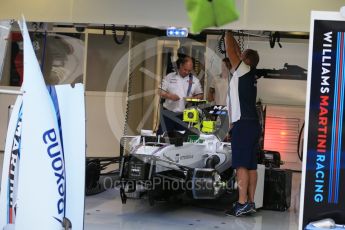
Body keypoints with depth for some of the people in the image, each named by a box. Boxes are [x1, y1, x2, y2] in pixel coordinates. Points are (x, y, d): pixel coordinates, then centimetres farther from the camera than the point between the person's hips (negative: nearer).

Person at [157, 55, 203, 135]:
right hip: (168, 113, -1)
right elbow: (161, 92, 2)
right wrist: (169, 96, -17)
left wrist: (192, 98, -10)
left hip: (184, 115, 1)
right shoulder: (169, 77, 3)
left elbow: (200, 95, 11)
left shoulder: (194, 80, 7)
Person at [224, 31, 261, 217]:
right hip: (252, 124, 9)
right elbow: (236, 52, 30)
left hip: (243, 124, -9)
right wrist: (231, 36, 34)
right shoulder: (250, 74, 18)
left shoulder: (244, 69, -3)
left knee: (241, 165, -11)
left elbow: (231, 52, 0)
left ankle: (242, 203, -13)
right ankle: (250, 202, 11)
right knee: (251, 165, 8)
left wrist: (228, 34, 14)